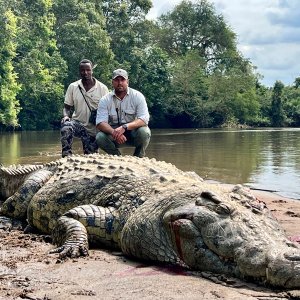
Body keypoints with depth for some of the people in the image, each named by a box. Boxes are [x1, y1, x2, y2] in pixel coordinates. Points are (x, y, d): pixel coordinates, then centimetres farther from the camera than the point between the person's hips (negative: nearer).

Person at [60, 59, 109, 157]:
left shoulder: (102, 88, -5)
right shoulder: (73, 87, -1)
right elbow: (67, 107, 4)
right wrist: (66, 116, -19)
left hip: (94, 130, 0)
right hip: (78, 123, 0)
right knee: (66, 128, -34)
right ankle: (66, 158, -28)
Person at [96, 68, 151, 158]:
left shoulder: (137, 96, -9)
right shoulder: (105, 100, -5)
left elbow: (144, 119, -19)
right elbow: (100, 123, -13)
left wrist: (124, 127, -35)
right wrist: (114, 133, -35)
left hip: (133, 131, -1)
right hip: (113, 131, 1)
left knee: (144, 132, -32)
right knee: (100, 137, -27)